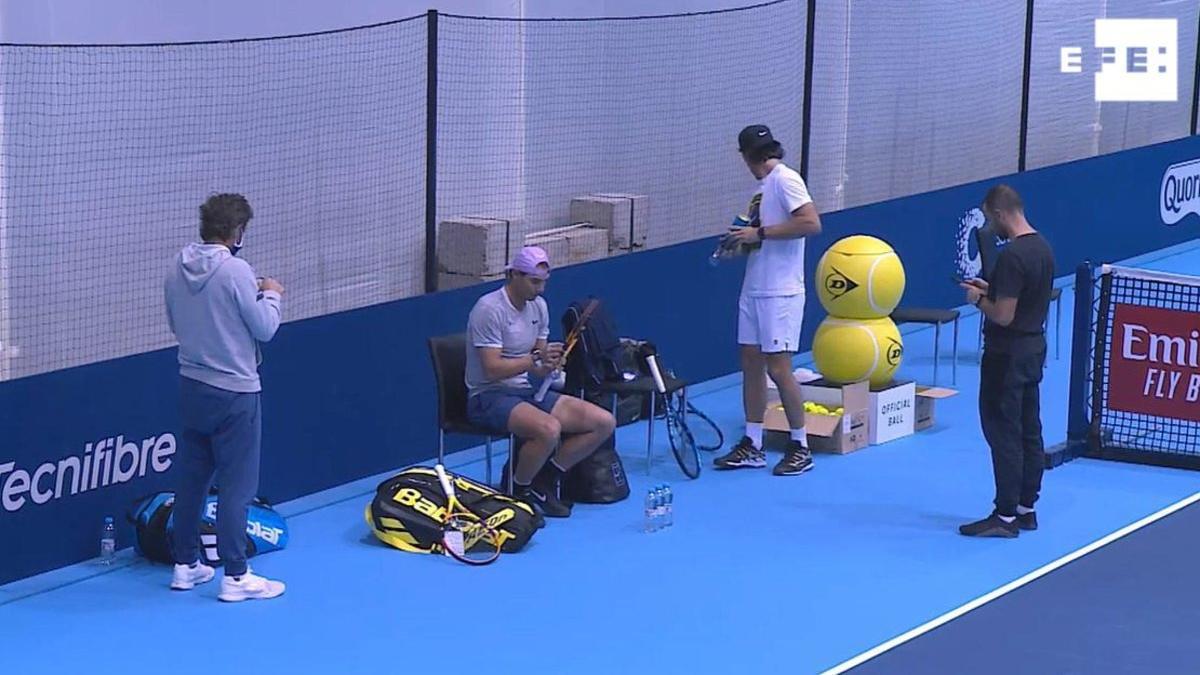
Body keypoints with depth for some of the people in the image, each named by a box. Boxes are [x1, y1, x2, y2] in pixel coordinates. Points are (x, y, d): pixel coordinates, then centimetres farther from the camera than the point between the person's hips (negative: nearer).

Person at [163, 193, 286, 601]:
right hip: (234, 393, -7)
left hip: (192, 387, 7)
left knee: (191, 478, 15)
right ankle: (235, 577, 2)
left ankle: (186, 565, 24)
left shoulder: (178, 268, 1)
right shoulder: (235, 271, -19)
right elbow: (265, 328, -13)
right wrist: (271, 295, 7)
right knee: (236, 484, -1)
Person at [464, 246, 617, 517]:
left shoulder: (539, 306, 9)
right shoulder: (489, 309, -16)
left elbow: (537, 367, 10)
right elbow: (492, 369, -22)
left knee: (604, 422, -6)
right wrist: (536, 358, -29)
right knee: (549, 429, -37)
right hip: (489, 396, -8)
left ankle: (545, 479, 5)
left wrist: (548, 365, -14)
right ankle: (518, 492, -10)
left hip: (526, 392, 8)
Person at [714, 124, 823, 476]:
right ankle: (751, 446, 15)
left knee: (778, 368, -6)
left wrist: (759, 232, -19)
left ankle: (800, 447, 5)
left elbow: (811, 223, -23)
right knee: (751, 364, 9)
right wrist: (742, 242, 5)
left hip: (780, 293, -9)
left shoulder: (785, 179, -12)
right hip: (753, 289, 9)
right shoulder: (763, 186, 15)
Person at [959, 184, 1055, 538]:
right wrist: (990, 289, 14)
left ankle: (1006, 516, 0)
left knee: (1003, 433, -3)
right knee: (1029, 432, 14)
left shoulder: (1011, 256, -23)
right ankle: (1026, 508, 21)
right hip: (1034, 347, 10)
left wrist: (979, 299, -6)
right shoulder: (1042, 247, 7)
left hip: (1008, 354, -10)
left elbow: (1003, 315, -24)